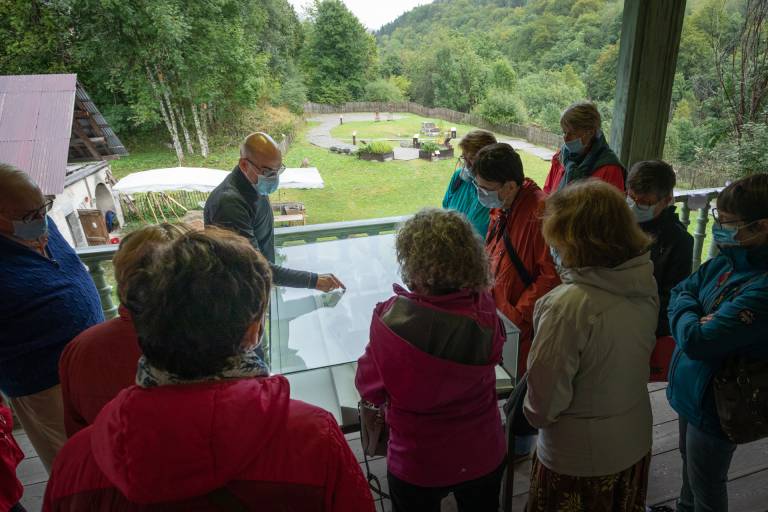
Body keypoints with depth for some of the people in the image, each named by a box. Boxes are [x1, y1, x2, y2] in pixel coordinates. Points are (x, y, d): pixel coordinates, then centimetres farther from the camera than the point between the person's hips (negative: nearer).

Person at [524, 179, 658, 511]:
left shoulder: (568, 305, -33)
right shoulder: (645, 284, -11)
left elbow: (545, 399, -24)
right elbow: (635, 356, 4)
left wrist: (536, 415, -2)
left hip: (578, 458, -6)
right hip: (635, 443, 6)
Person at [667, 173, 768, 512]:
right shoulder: (727, 261, -6)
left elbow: (696, 339, -33)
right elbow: (679, 293, 4)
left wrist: (685, 314, -13)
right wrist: (692, 314, -17)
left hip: (716, 406, -8)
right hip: (692, 389, 8)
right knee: (689, 462, 31)